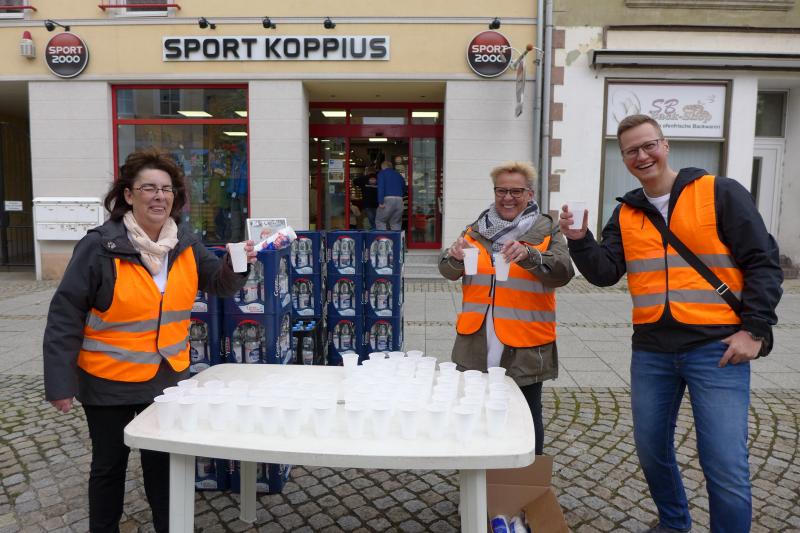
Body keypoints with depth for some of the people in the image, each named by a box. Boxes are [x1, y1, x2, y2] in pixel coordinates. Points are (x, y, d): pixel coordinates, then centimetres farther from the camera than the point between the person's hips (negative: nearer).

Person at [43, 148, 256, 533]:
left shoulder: (185, 244, -4)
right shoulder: (100, 246, -17)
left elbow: (219, 284, 1)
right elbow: (65, 316, -14)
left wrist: (236, 266, -21)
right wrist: (60, 383, -15)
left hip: (169, 376, 4)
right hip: (110, 380, -3)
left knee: (163, 460, 17)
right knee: (109, 464, 17)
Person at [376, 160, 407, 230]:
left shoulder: (382, 173, 8)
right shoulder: (398, 174, 23)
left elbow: (380, 187, -7)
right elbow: (404, 189, 27)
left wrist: (381, 202, -14)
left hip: (388, 199, -5)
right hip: (399, 200, 5)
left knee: (380, 221, 7)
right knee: (396, 223, 10)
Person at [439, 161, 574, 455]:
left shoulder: (547, 232, 1)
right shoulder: (477, 230, 9)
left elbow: (562, 274, -12)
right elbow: (448, 272, 4)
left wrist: (529, 255, -30)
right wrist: (455, 256, -19)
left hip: (525, 348, -2)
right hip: (477, 345, 3)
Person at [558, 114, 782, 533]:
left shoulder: (720, 193, -3)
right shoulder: (626, 214, 9)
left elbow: (762, 263, -4)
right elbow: (605, 273, 1)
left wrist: (755, 330, -11)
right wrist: (579, 241, -15)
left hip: (717, 349, -4)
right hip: (651, 352, 5)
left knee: (726, 467, -4)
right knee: (652, 451, 16)